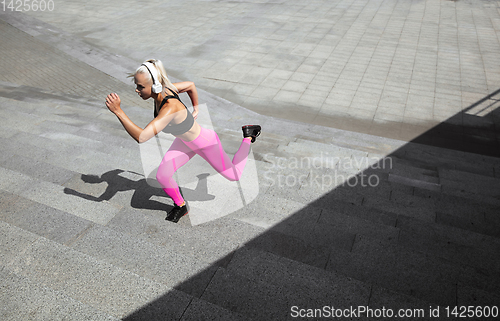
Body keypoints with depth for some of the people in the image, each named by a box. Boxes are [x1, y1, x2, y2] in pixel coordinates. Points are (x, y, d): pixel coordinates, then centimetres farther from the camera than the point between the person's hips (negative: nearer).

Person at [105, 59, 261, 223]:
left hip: (206, 143, -7)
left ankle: (248, 135, 33)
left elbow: (141, 137, -49)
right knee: (162, 175, -5)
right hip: (185, 140, 7)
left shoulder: (170, 108, -44)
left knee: (234, 175, 17)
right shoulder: (163, 88, -20)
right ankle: (181, 206, 24)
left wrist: (118, 111, -49)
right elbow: (190, 85, -2)